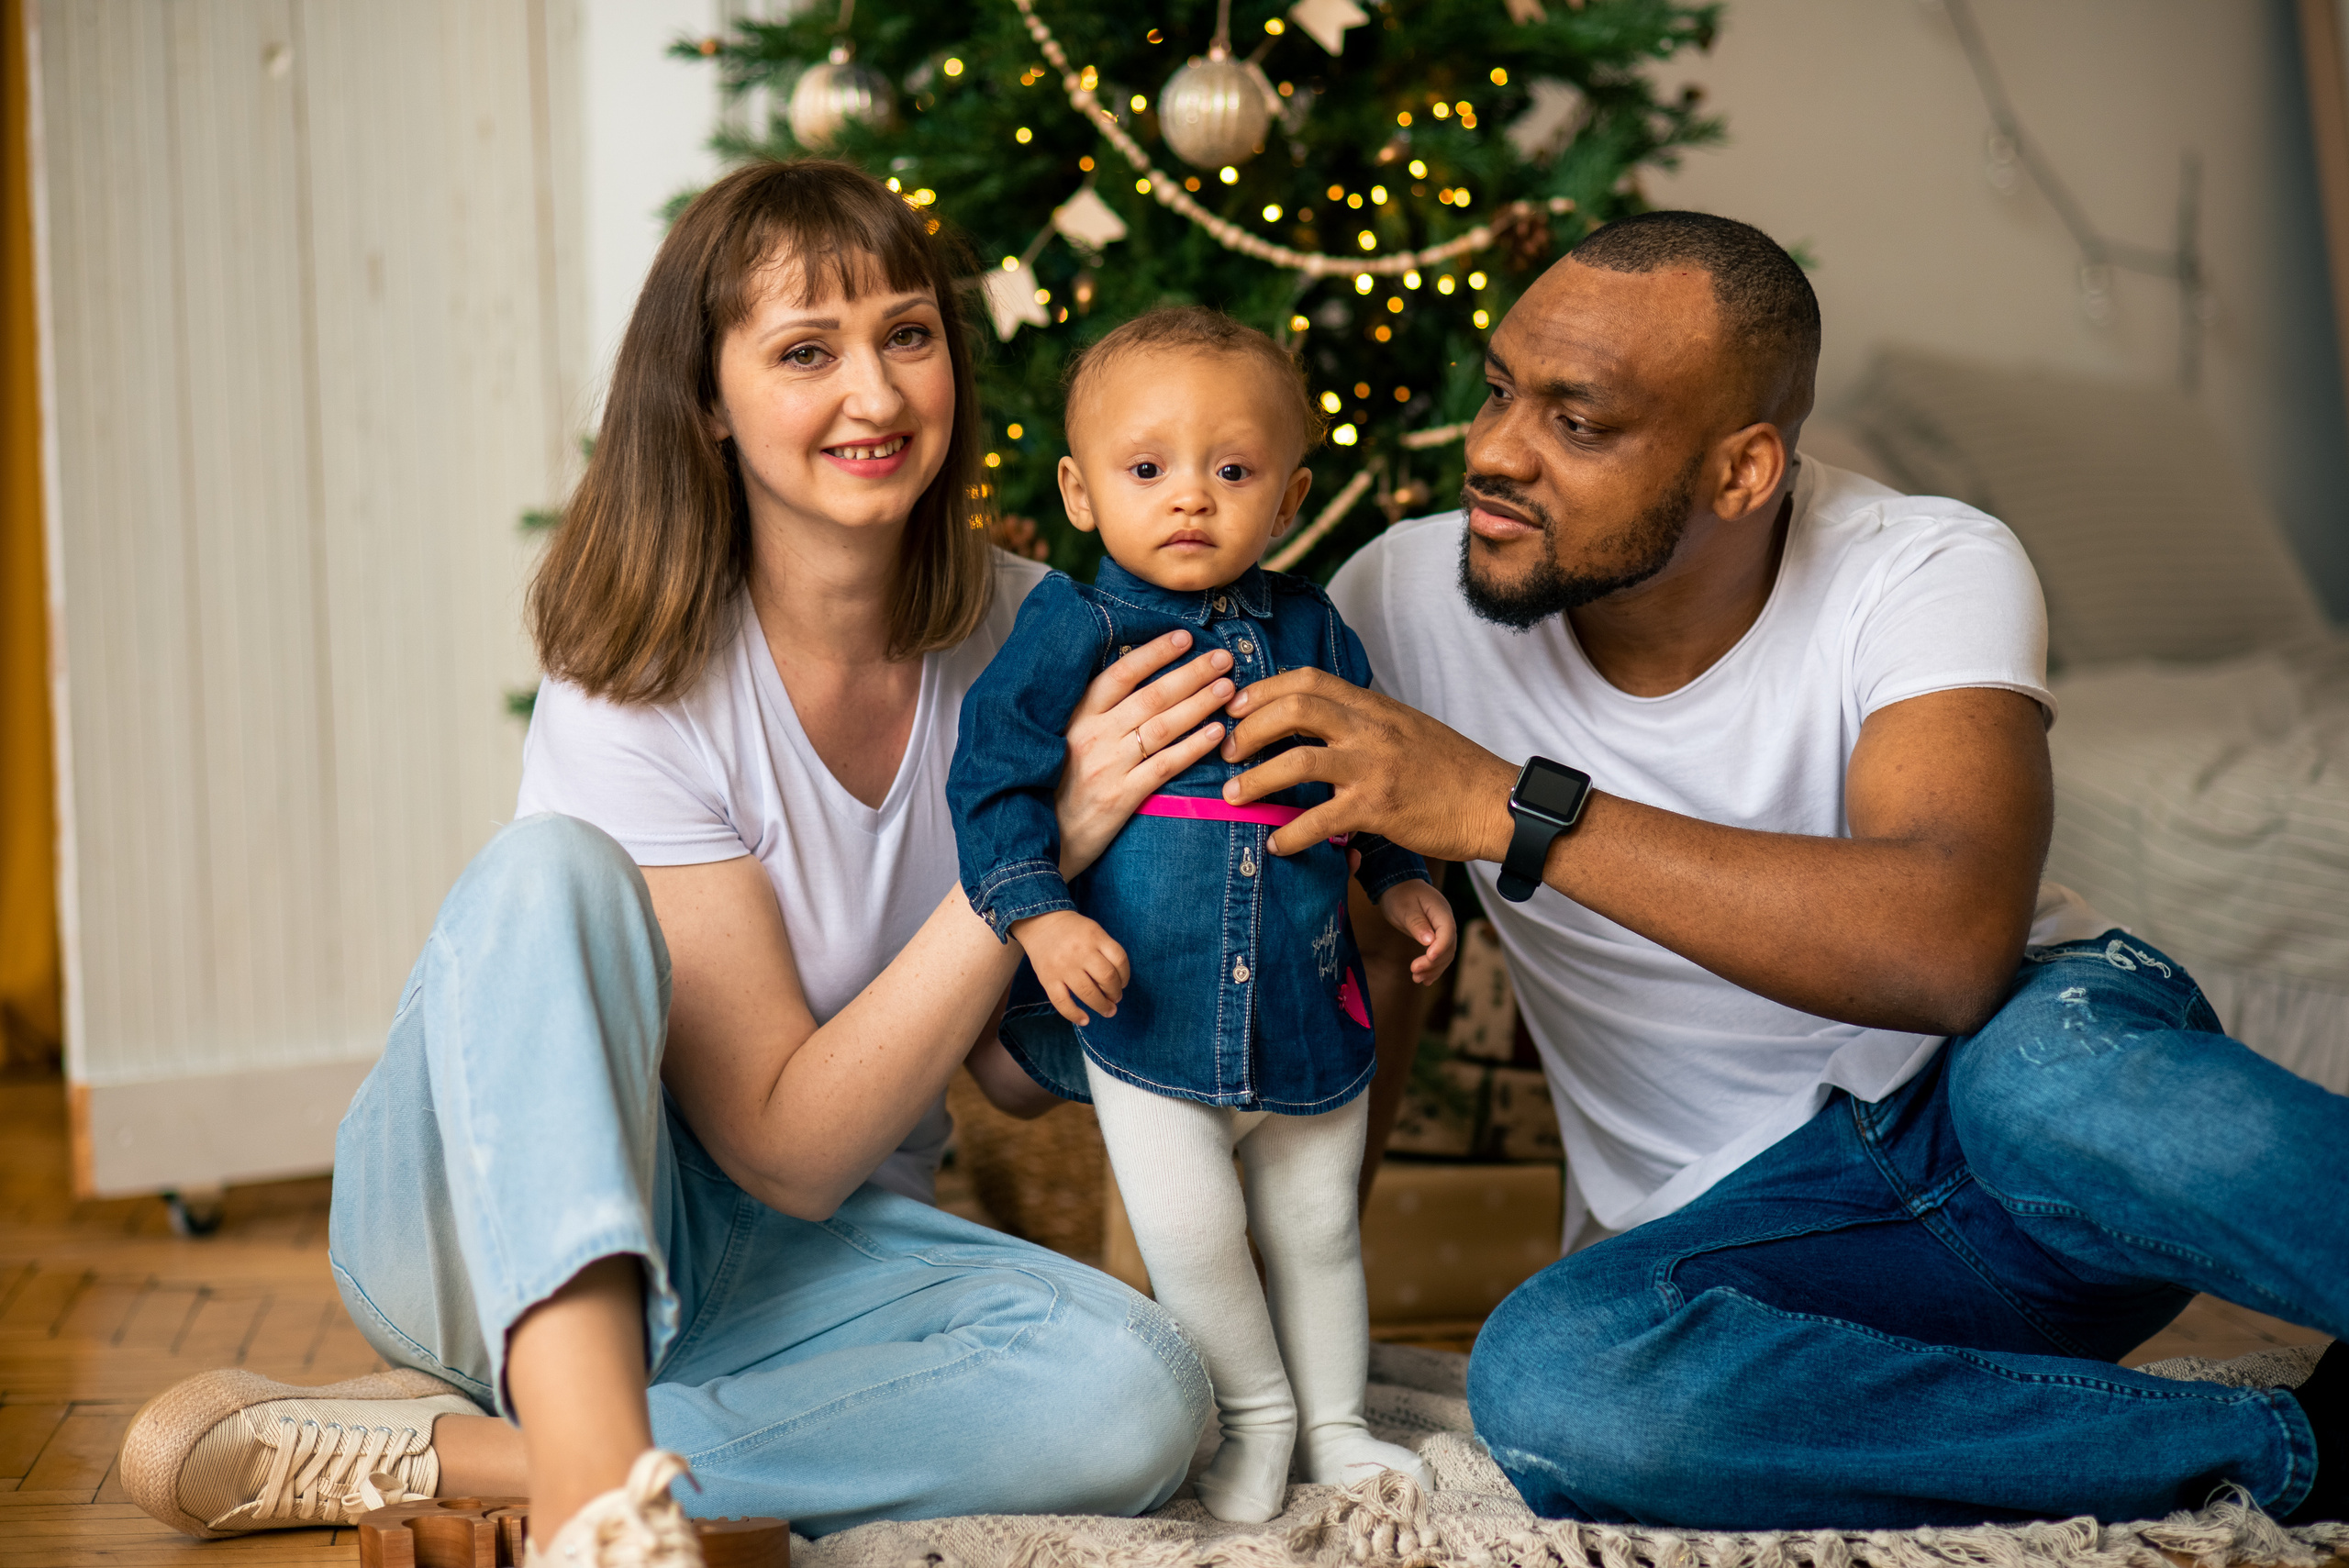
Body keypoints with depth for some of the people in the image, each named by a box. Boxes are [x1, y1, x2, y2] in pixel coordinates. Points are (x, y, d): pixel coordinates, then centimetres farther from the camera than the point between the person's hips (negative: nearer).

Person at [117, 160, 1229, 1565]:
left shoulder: (1019, 636, -4)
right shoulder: (638, 690, -18)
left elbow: (1018, 1068, 2)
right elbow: (789, 1146, -21)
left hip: (787, 1269, 5)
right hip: (497, 1223, -4)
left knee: (1139, 1396, -26)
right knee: (550, 869, -32)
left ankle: (419, 1449, -20)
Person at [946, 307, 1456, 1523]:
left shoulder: (1308, 627, 5)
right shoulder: (1074, 628, -8)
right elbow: (992, 775, -10)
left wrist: (1401, 877, 14)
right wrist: (1037, 912, -21)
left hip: (1306, 1007, 4)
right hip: (1149, 1009, -4)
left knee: (1318, 1229, 14)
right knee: (1190, 1239, -8)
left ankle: (1332, 1422, 34)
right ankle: (1255, 1411, 17)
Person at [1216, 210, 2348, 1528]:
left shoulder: (1930, 573, -14)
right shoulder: (1412, 603, -5)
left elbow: (1952, 948, -32)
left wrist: (1513, 810, -35)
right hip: (1744, 1222, 4)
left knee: (2048, 1071, -41)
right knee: (1545, 1377, -33)